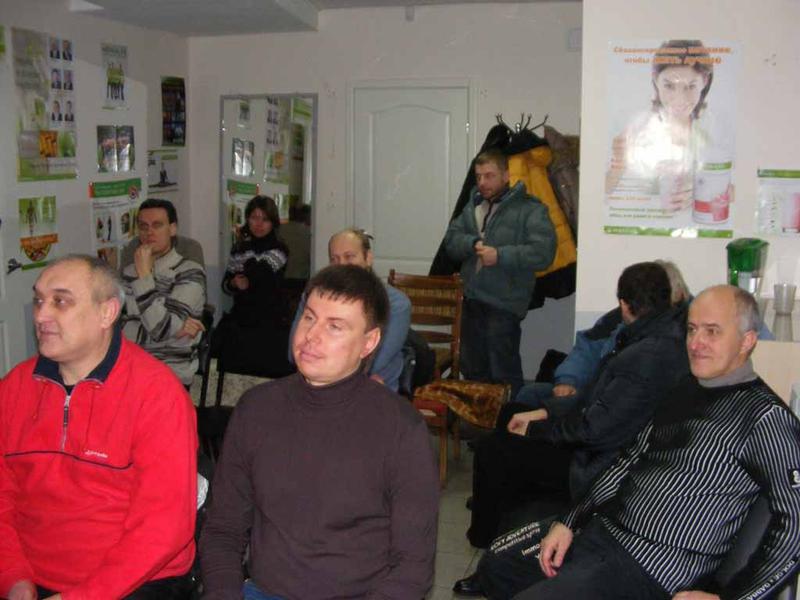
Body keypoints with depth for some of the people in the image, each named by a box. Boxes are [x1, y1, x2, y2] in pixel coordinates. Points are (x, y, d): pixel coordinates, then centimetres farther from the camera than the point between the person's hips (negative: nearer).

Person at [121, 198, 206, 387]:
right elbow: (122, 330, 1)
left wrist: (144, 274, -14)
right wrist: (176, 327, -12)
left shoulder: (190, 273, -6)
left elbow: (160, 329, -14)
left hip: (172, 374, -4)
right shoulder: (129, 272, 11)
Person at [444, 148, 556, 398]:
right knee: (472, 369, 18)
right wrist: (473, 243, -10)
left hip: (503, 304, -7)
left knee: (504, 372, -4)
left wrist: (500, 255, -21)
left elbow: (543, 253, -18)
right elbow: (451, 239, 10)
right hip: (472, 300, 7)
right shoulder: (473, 205, 14)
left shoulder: (530, 209, -8)